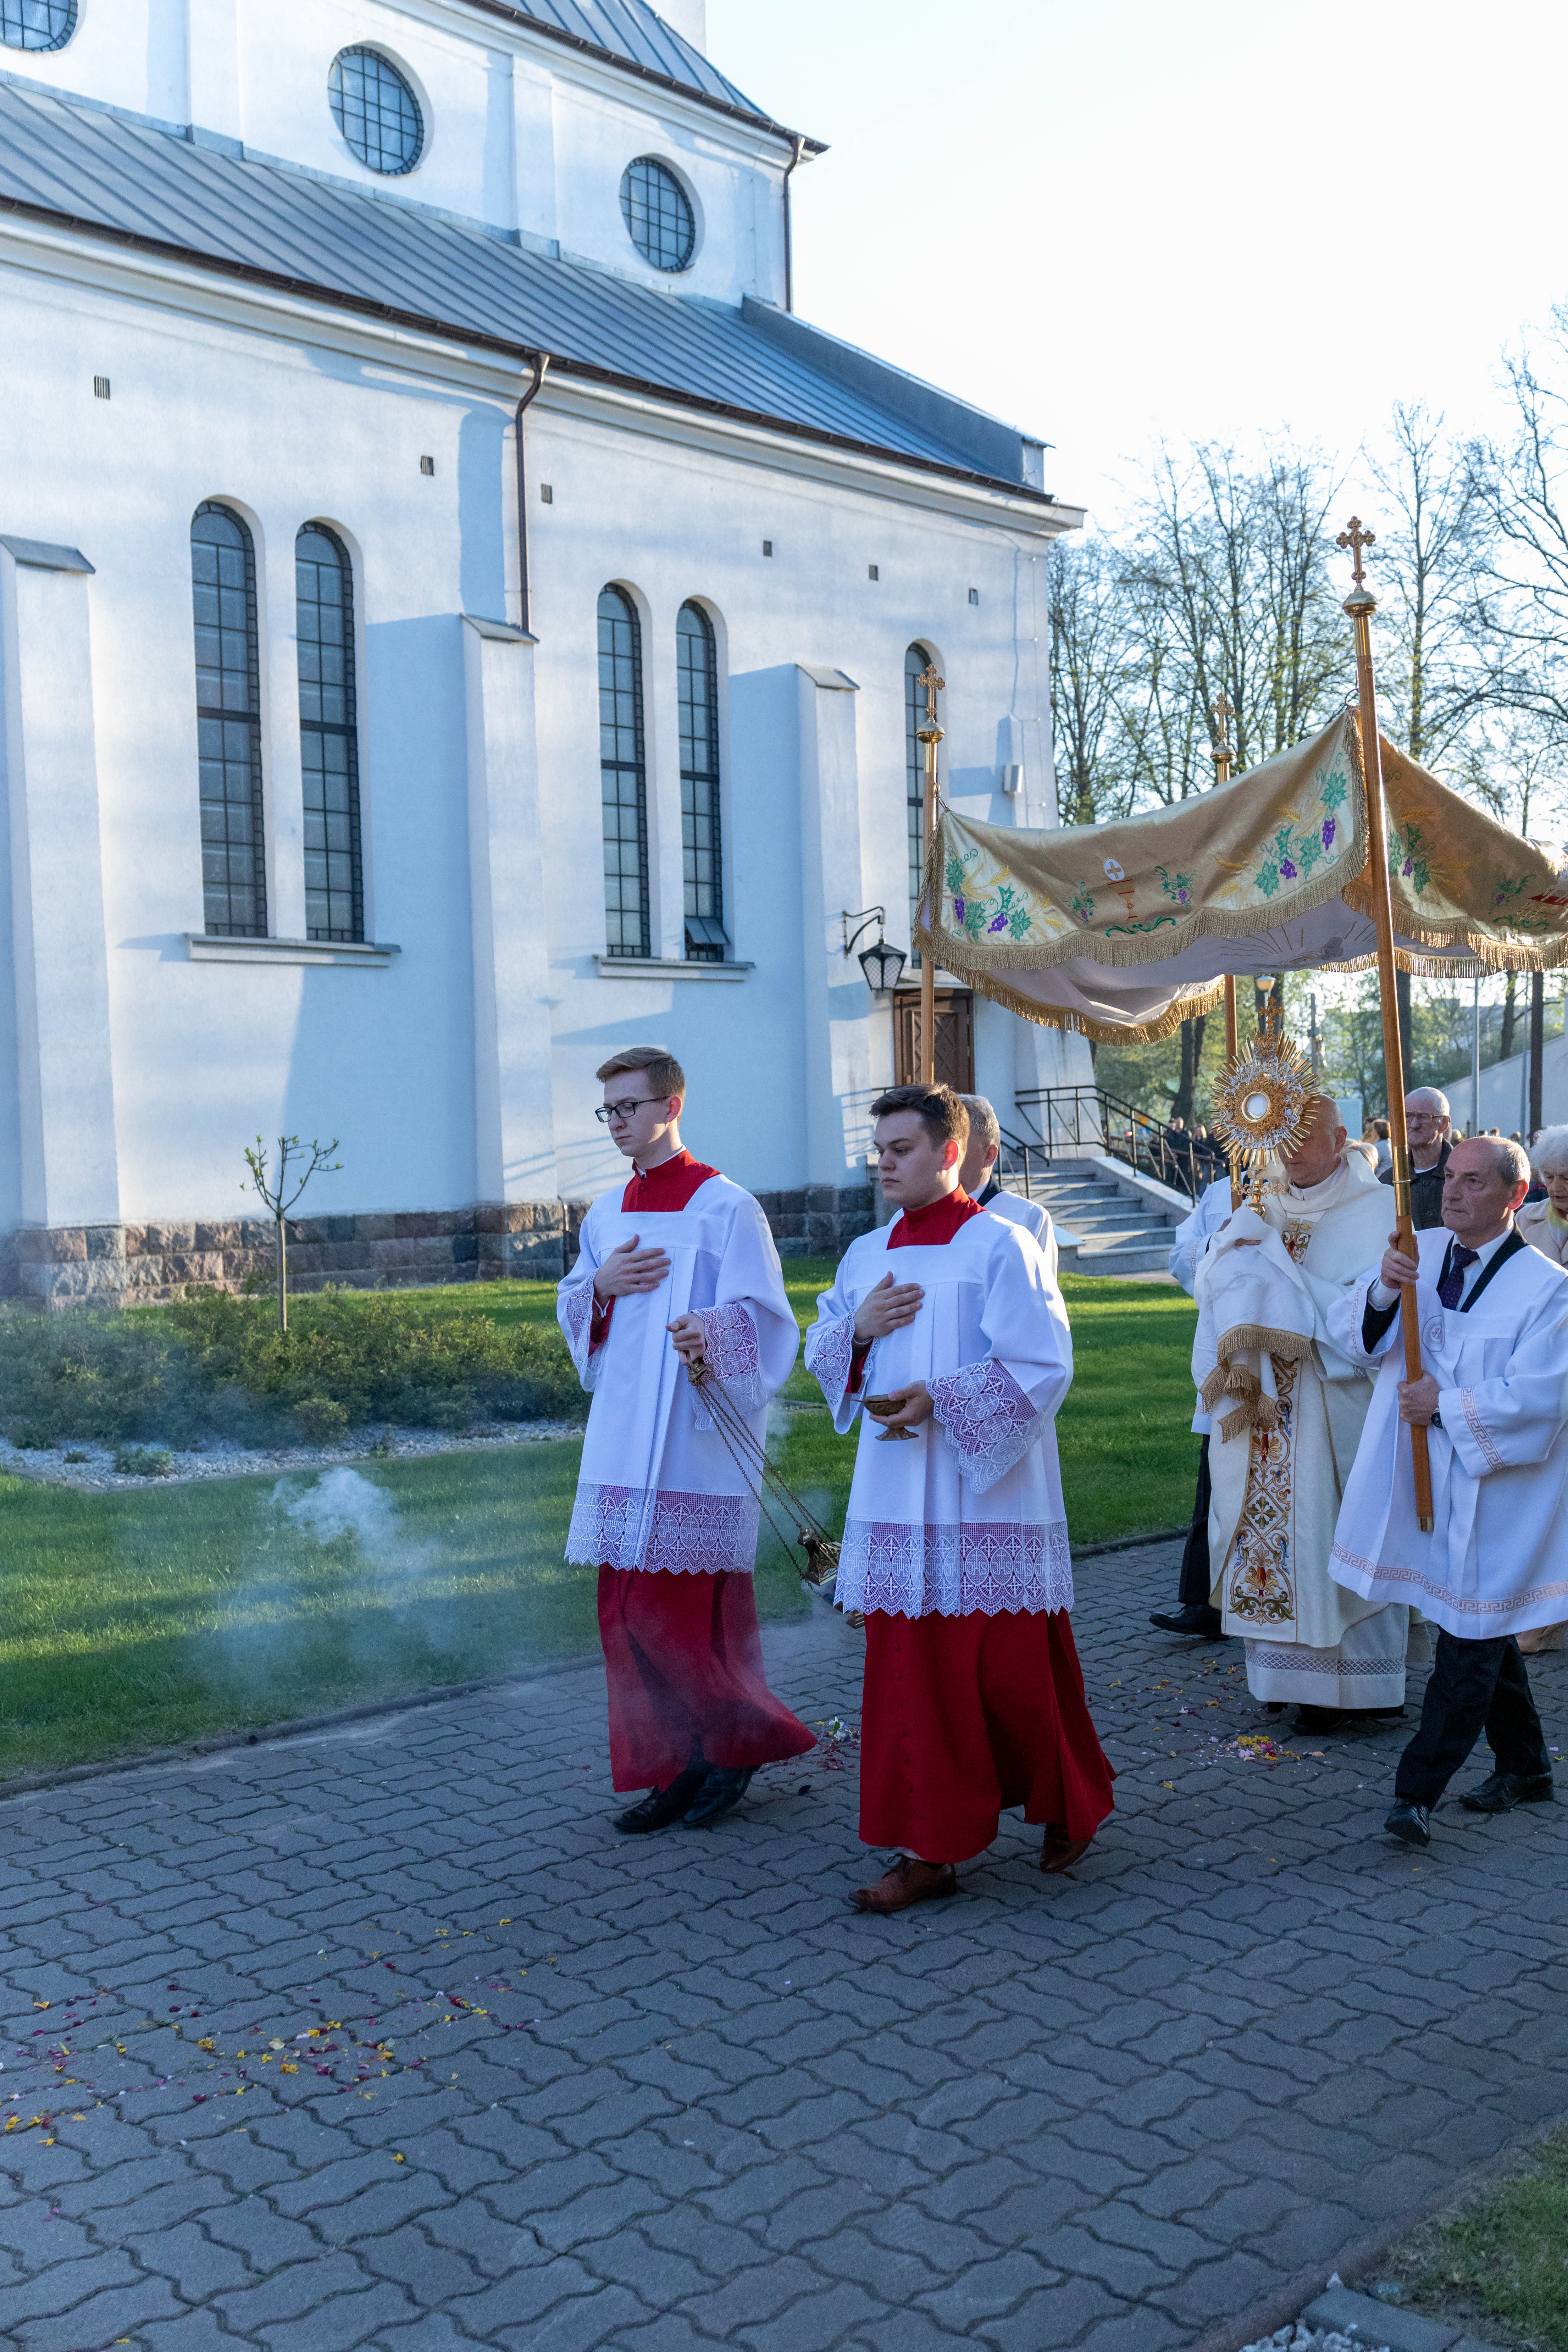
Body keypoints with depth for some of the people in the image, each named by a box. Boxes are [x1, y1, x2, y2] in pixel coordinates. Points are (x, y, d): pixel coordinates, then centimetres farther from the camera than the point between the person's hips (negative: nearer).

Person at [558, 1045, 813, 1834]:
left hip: (695, 1438, -7)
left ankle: (742, 1738, 17)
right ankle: (678, 1766, 18)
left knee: (679, 1612, -6)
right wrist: (601, 1286, -1)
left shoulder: (724, 1207, -8)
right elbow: (572, 1311, 21)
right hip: (623, 1438, 7)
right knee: (628, 1612, 7)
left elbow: (760, 1316, -13)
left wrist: (710, 1333, -34)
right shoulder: (607, 1214, 14)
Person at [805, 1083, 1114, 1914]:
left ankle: (1069, 1807, 29)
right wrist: (859, 1326, -4)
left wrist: (941, 1401, -21)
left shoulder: (1001, 1247, -8)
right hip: (896, 1499, 6)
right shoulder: (866, 1255, 12)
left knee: (1012, 1669, 4)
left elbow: (1042, 1367, -13)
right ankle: (930, 1849, 14)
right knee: (910, 1670, 6)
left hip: (988, 1495, -6)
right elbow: (819, 1353, 17)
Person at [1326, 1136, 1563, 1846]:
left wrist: (1448, 1405, -19)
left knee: (1469, 1635, -3)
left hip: (1494, 1488, -5)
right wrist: (1383, 1290, -21)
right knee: (1480, 1626, 18)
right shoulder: (1418, 1252, 4)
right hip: (1423, 1478, 6)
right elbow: (1350, 1333, -2)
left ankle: (1418, 1791, 1)